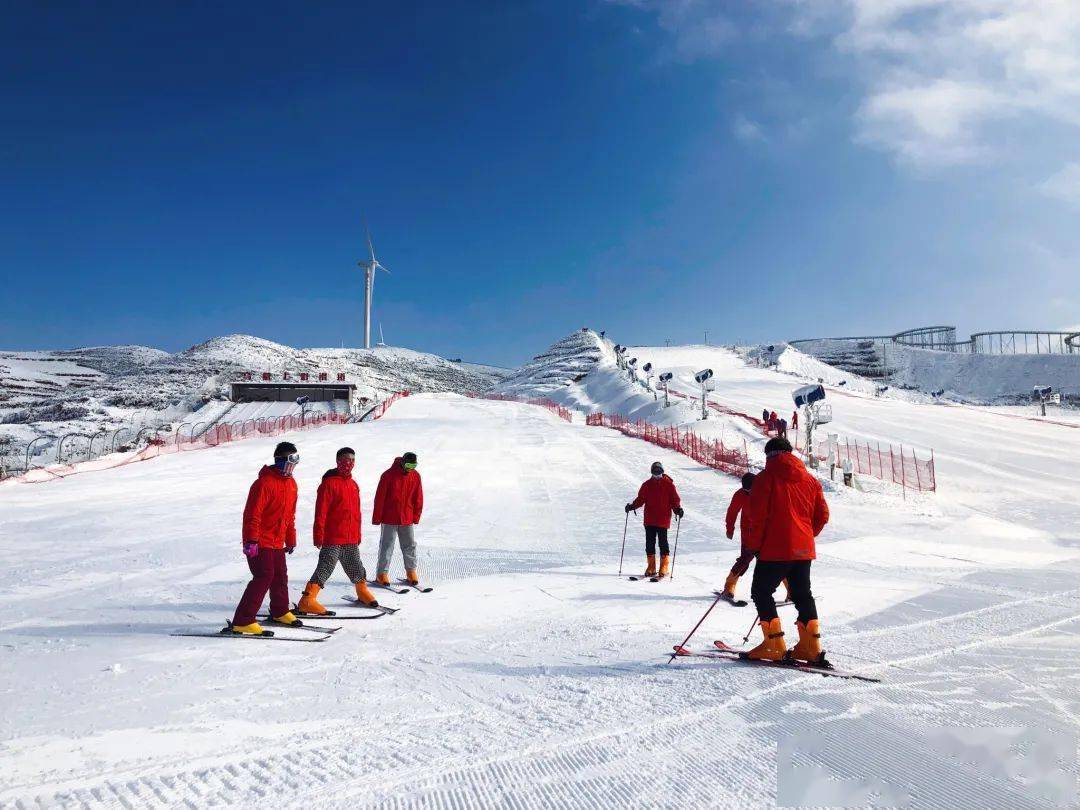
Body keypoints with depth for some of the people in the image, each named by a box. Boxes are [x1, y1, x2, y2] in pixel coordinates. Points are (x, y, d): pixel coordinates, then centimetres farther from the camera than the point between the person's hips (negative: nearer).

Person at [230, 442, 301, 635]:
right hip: (260, 542, -9)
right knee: (264, 577, -14)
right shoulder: (265, 483, -17)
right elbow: (252, 514, -20)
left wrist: (291, 539, 22)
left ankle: (280, 612, 36)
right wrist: (251, 540, -25)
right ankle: (242, 622, -10)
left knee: (280, 576, 17)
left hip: (277, 542, 9)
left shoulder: (291, 484, 12)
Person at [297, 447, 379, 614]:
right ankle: (307, 600, -6)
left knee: (355, 567, 19)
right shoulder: (329, 483, -10)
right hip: (332, 538, -7)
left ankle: (363, 592, 37)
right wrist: (319, 536, -16)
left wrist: (358, 535, 21)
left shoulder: (353, 484, 14)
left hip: (351, 539, 7)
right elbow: (321, 512, -13)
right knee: (326, 568, -10)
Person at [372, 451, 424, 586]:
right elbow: (380, 497, -9)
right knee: (386, 546, 3)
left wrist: (416, 516, 7)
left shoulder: (415, 476, 0)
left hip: (407, 519, 4)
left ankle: (411, 571, 20)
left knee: (410, 545, 7)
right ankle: (382, 573, 12)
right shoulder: (388, 475, -12)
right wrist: (377, 518, -7)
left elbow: (418, 498, 8)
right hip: (389, 518, -4)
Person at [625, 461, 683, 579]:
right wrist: (631, 506, -2)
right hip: (649, 520, 3)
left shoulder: (669, 484, 2)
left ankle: (664, 568, 6)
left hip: (663, 520, -3)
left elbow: (675, 499, 1)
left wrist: (678, 509, -16)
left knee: (663, 543, -2)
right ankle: (651, 567, 15)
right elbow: (640, 499, 13)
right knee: (650, 543, 6)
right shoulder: (646, 485, 10)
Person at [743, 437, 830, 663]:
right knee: (803, 595, 18)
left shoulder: (766, 477, -6)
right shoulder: (810, 480, 11)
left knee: (761, 593, 5)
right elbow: (822, 515, 10)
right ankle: (811, 648, 16)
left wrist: (754, 546, -3)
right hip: (804, 550, 6)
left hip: (775, 549, -6)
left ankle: (774, 647, -1)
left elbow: (758, 516, -11)